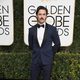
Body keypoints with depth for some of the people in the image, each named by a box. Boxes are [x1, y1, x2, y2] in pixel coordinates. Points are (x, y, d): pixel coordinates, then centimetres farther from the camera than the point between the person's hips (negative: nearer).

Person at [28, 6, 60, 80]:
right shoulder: (31, 29, 0)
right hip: (35, 60, 2)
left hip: (47, 60, -1)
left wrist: (50, 53, 9)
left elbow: (57, 44, 4)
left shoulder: (52, 29, -6)